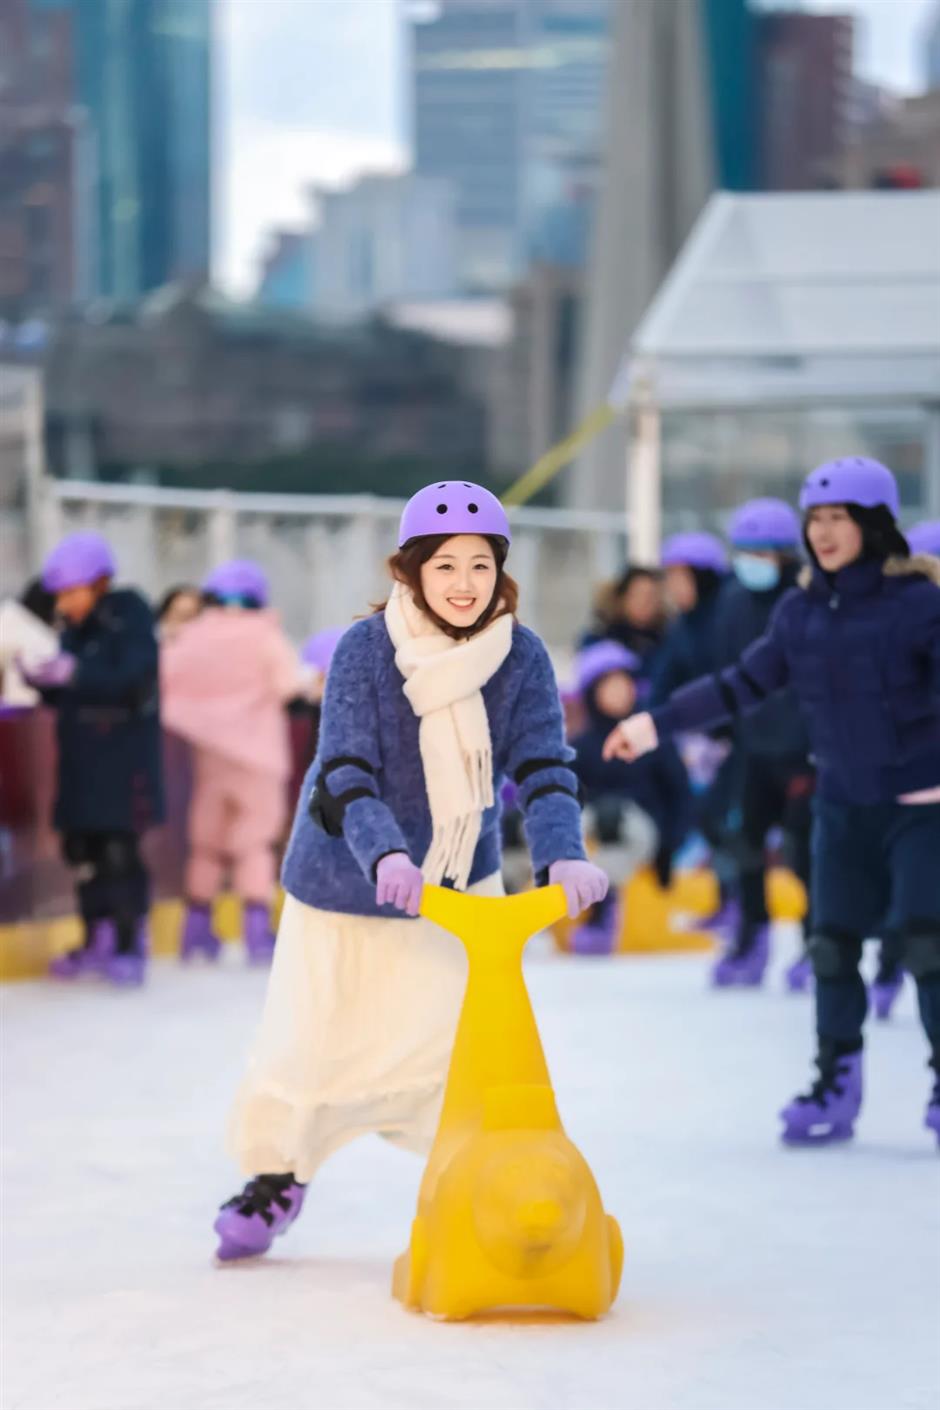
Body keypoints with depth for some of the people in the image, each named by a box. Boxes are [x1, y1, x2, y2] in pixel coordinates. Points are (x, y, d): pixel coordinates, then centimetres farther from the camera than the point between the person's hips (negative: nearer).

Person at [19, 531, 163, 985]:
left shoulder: (130, 620, -8)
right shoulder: (74, 631, 13)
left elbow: (132, 677, -22)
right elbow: (63, 695, 15)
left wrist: (73, 673, -31)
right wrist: (40, 679, -6)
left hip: (124, 762, -7)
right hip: (81, 761, 7)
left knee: (120, 852, -9)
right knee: (82, 848, 9)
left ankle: (129, 944, -2)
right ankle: (98, 941, 19)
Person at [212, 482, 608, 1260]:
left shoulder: (522, 657, -14)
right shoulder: (365, 650, -21)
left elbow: (544, 766, -19)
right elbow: (345, 769, -28)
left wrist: (563, 855, -39)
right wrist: (386, 856, -46)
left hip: (458, 879, 2)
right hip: (346, 876, -1)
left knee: (463, 1034, -9)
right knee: (306, 1042, 5)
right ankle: (278, 1172, 29)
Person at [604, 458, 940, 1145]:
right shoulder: (802, 612, 5)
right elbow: (744, 684, 13)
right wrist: (659, 722, 12)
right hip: (844, 804, 5)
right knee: (832, 943, 5)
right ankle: (836, 1087, 16)